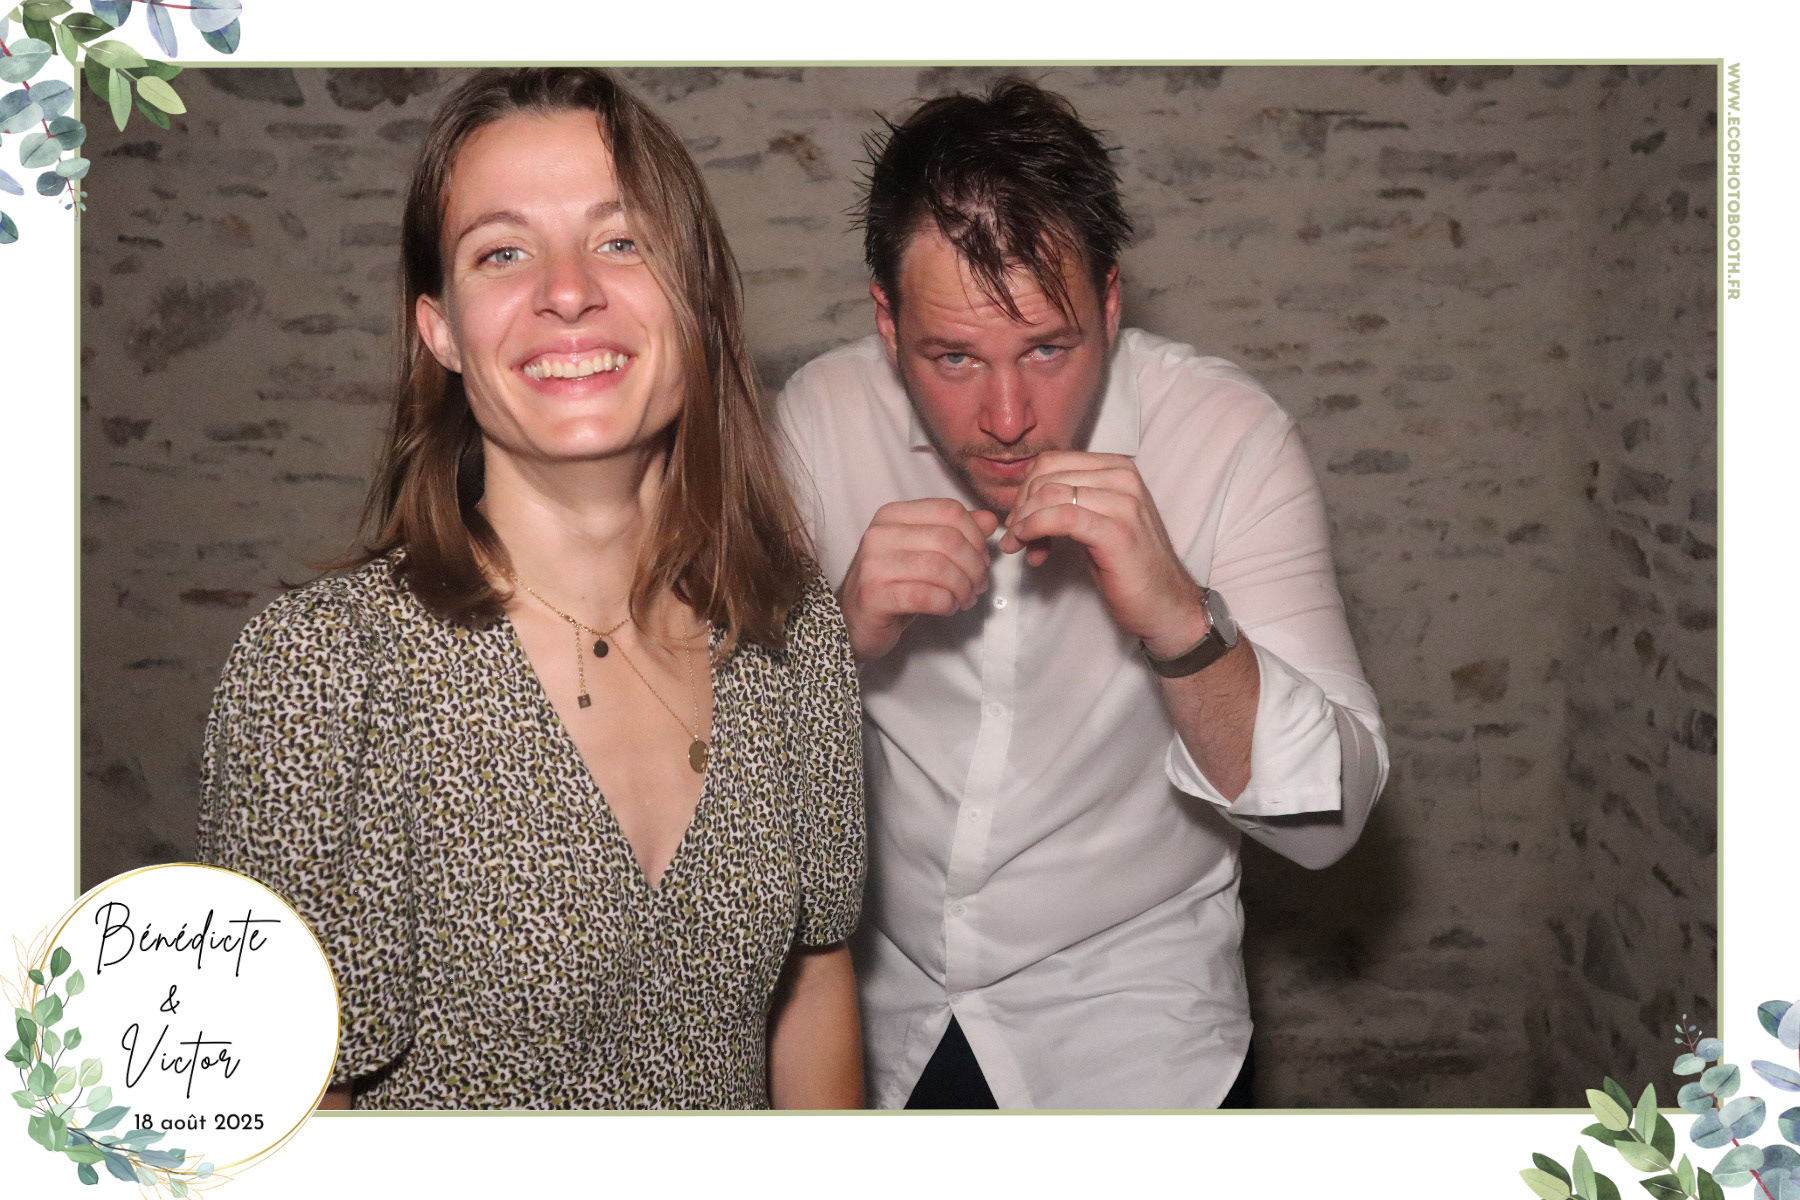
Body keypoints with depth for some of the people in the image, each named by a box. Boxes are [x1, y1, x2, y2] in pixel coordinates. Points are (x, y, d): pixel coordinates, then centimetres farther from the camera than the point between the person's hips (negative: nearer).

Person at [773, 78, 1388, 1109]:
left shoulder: (1229, 436, -19)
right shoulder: (823, 414, -13)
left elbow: (1329, 818, -21)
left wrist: (1179, 619, -37)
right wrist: (842, 632, -28)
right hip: (875, 1005, 3)